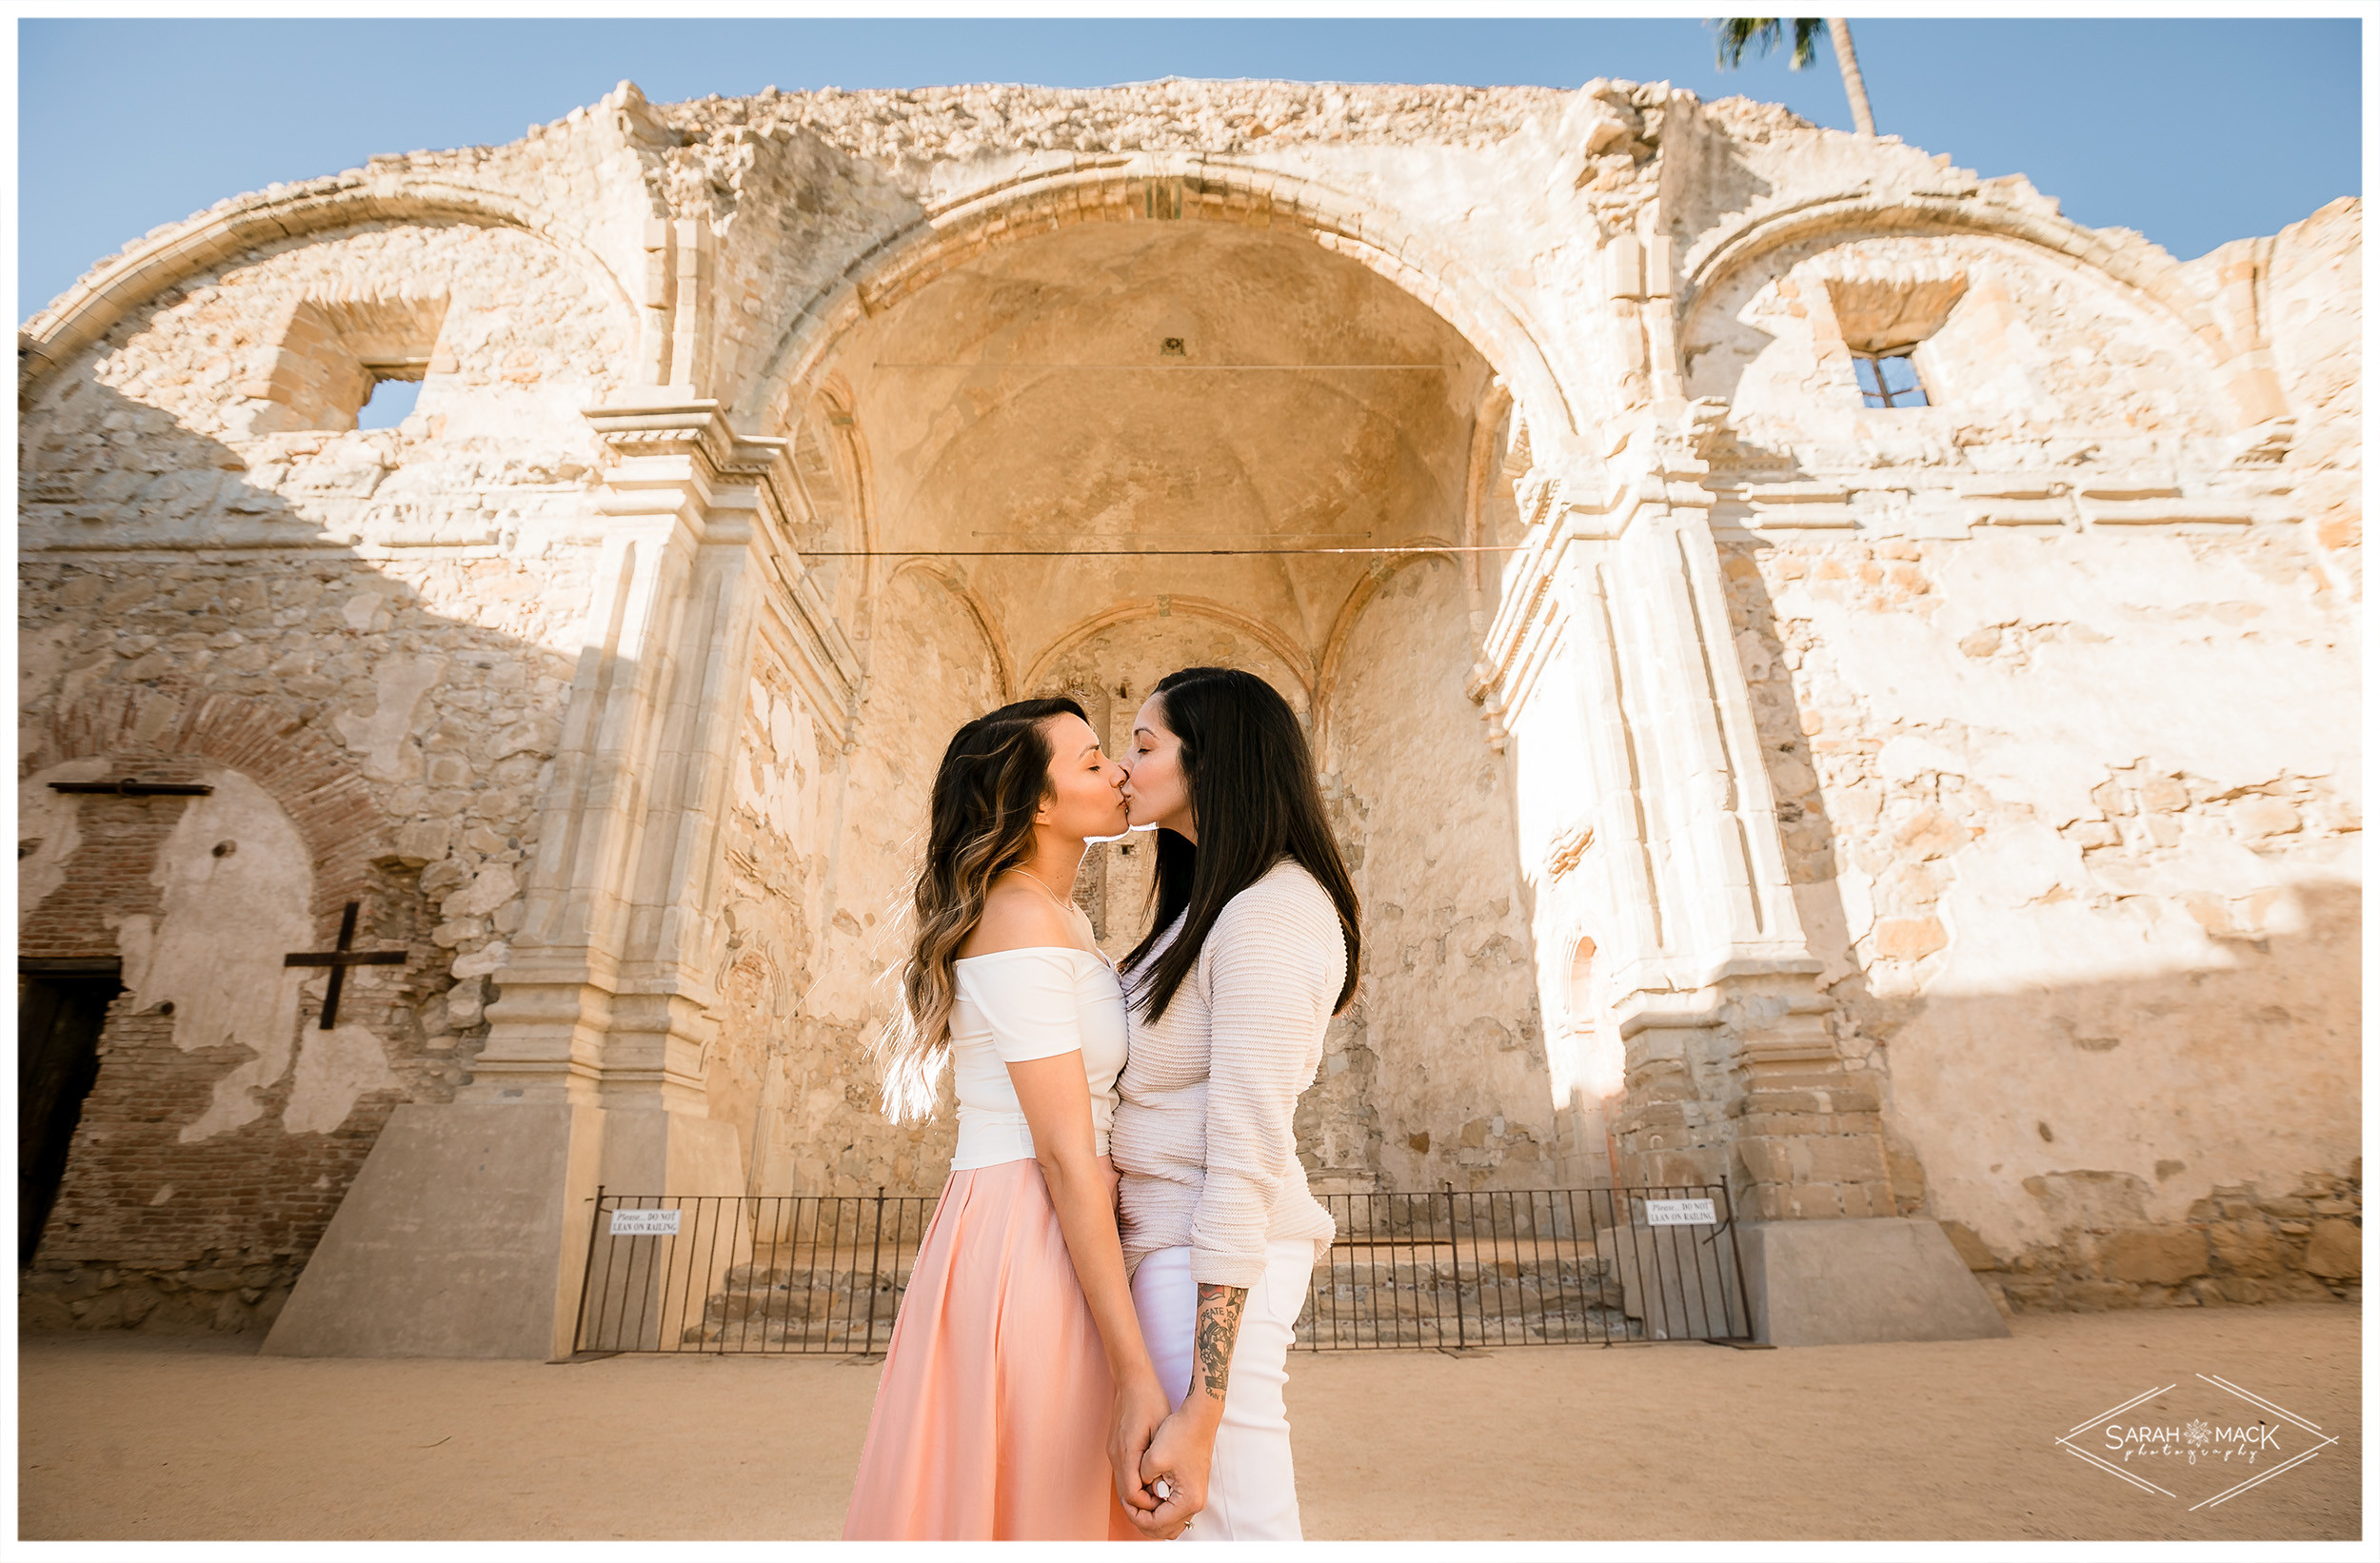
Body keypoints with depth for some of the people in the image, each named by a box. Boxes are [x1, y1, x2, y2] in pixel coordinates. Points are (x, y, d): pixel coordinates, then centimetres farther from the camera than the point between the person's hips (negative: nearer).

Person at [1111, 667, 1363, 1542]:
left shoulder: (1267, 918, -16)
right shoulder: (1217, 903, 15)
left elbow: (1247, 1159, -21)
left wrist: (1199, 1412, -20)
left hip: (1211, 1264, -10)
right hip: (1167, 1238, 10)